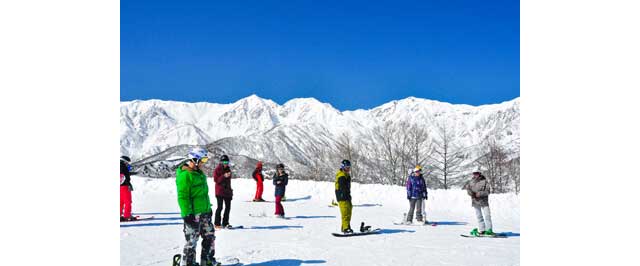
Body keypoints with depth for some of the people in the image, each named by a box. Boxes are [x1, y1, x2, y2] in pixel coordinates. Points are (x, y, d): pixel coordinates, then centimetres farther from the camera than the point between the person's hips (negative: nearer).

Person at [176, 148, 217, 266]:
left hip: (204, 212, 9)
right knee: (192, 241, 0)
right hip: (193, 214, -9)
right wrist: (187, 214, -21)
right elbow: (182, 196, -19)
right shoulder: (184, 175, -17)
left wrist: (208, 207, 23)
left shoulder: (199, 172, 12)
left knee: (210, 236, 16)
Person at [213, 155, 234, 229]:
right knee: (220, 207, -8)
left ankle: (225, 223, 16)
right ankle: (217, 224, -1)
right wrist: (224, 176, -25)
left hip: (227, 191, 7)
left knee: (228, 207, 7)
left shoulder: (228, 169, 12)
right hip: (220, 191, -7)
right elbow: (216, 180, -14)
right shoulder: (217, 169, -7)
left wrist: (230, 189, 22)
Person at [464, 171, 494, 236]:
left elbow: (488, 191, -11)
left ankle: (489, 230, -3)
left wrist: (480, 193, -24)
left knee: (487, 215, -8)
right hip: (475, 201, 4)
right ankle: (481, 230, 16)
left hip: (484, 201, -4)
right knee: (479, 216, 9)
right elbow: (468, 189, 11)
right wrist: (470, 192, -11)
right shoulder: (471, 181, 7)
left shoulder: (484, 181, -6)